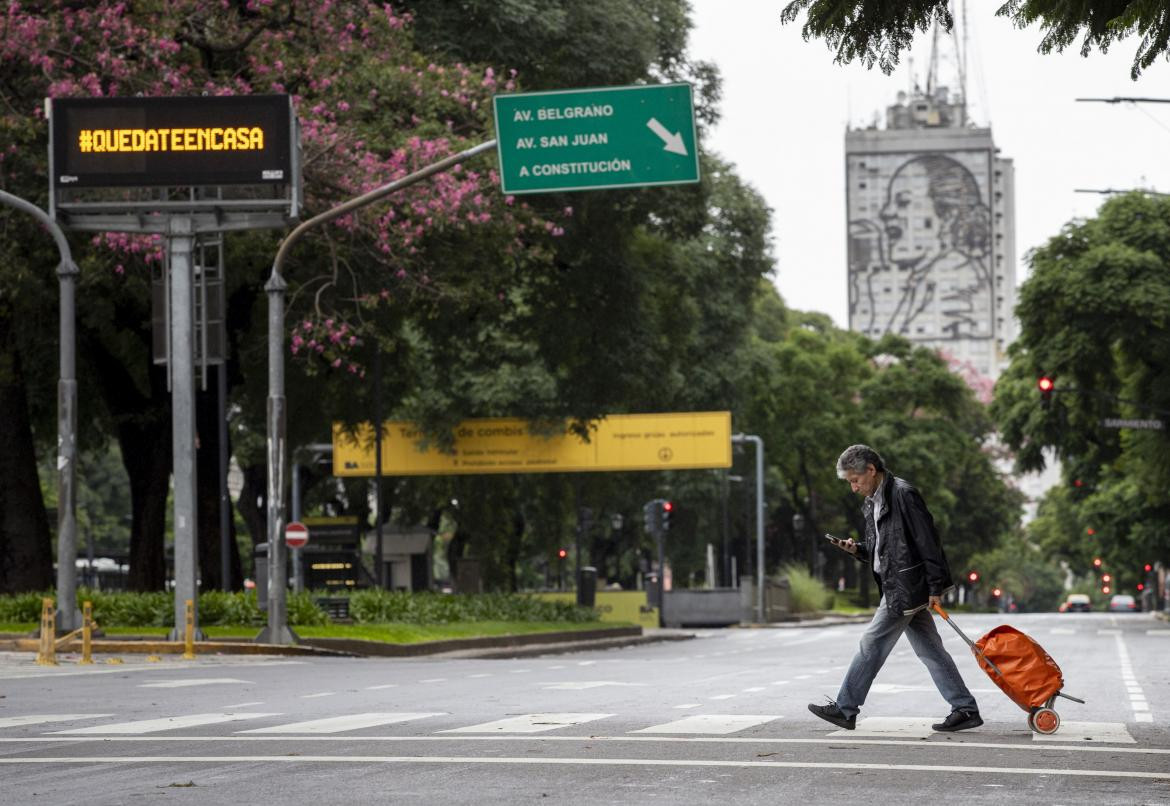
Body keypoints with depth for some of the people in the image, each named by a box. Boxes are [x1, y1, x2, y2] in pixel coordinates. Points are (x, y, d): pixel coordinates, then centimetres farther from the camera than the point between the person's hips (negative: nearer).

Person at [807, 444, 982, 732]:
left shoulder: (903, 494, -13)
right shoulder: (873, 503, 16)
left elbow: (927, 541, -16)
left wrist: (935, 588, -18)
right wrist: (857, 549, 4)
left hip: (905, 587, -10)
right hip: (895, 586, 10)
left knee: (872, 644, -5)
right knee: (929, 649, 8)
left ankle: (845, 709, 1)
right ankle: (966, 709, 8)